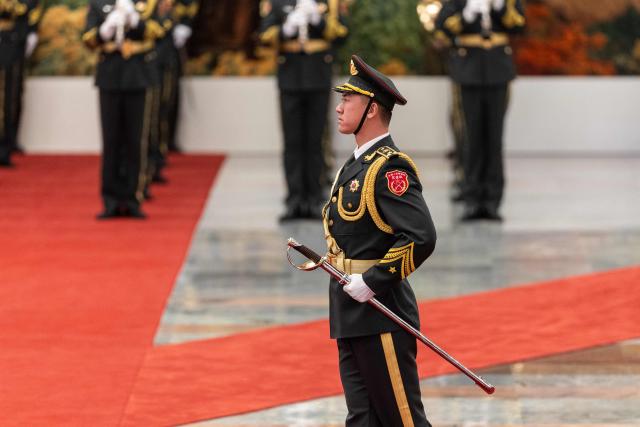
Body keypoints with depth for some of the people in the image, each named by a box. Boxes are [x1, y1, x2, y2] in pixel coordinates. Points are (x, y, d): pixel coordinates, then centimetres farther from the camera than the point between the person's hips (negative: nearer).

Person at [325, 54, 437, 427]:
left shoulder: (389, 168, -15)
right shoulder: (356, 166, 15)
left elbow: (421, 237, -25)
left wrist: (372, 281, -21)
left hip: (380, 317, -10)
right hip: (351, 318, 10)